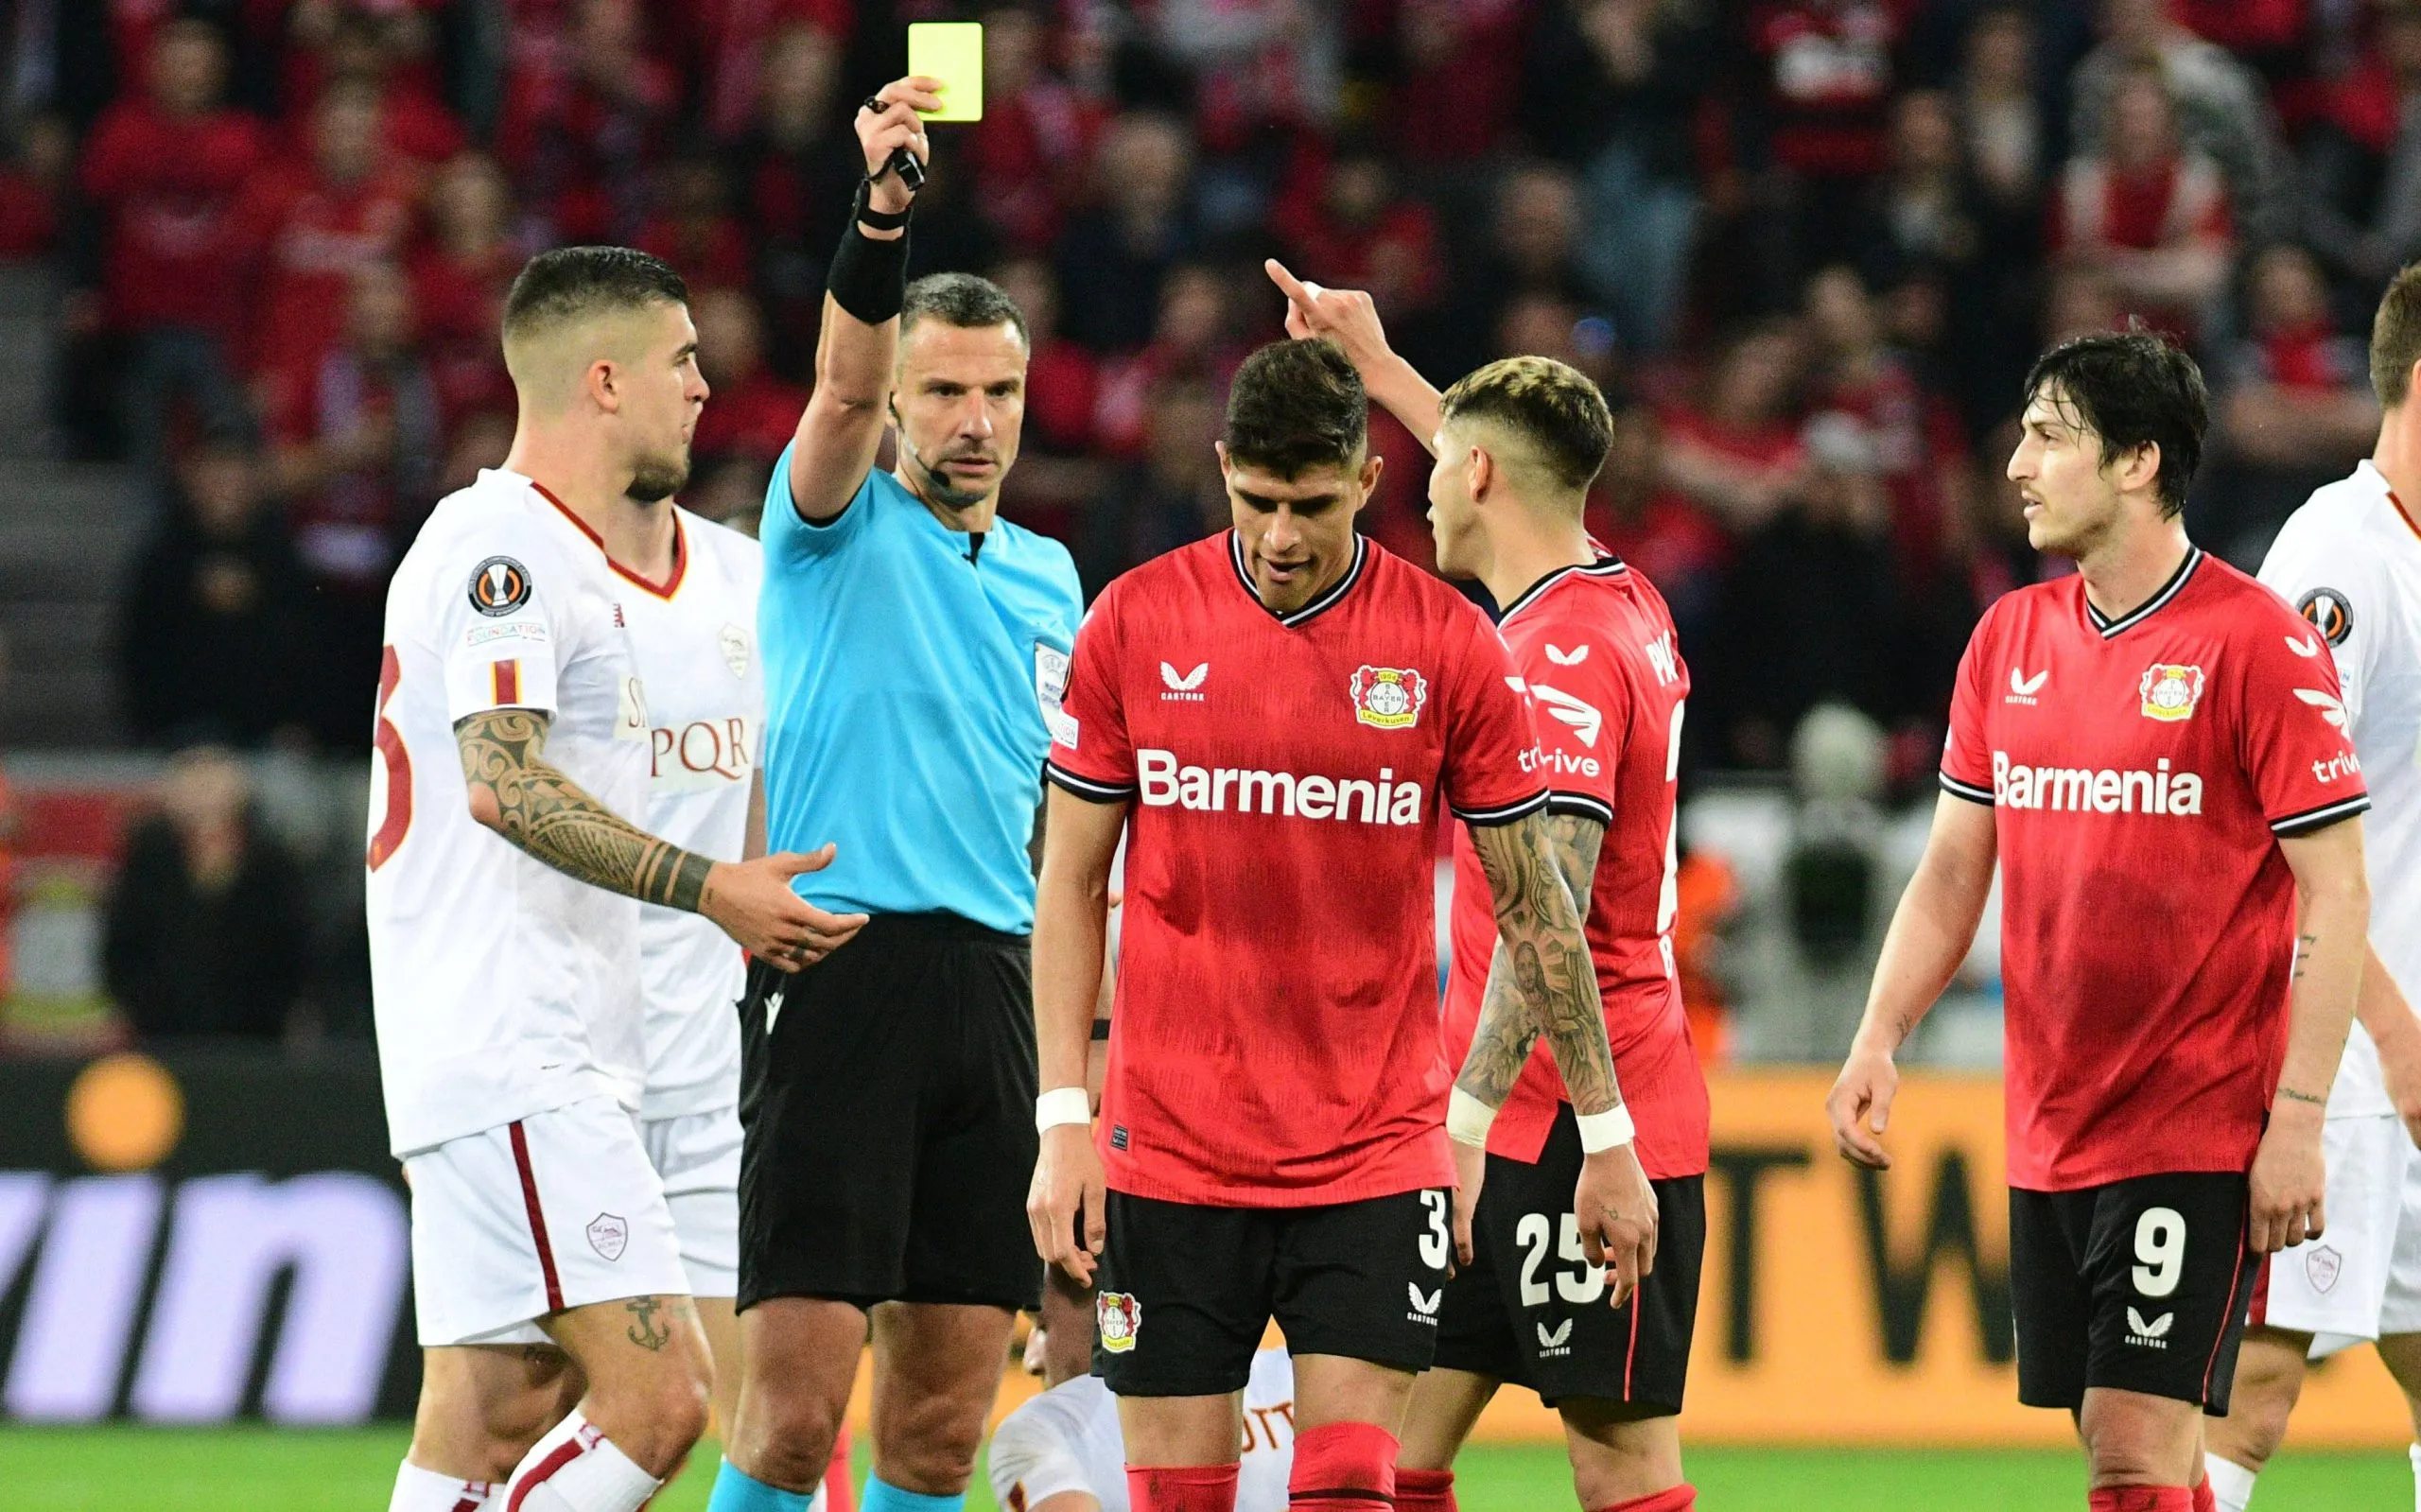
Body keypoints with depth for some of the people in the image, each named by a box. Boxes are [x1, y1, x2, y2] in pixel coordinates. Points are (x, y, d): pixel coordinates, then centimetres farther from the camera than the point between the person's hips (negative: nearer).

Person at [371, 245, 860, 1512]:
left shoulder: (558, 552, 21)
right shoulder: (502, 542, -11)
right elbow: (502, 784, -21)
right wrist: (708, 888, -17)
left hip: (539, 1064, 11)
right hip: (517, 1064, -11)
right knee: (660, 1395, -17)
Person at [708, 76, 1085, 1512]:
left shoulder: (1049, 577, 18)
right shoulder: (839, 528, 1)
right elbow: (843, 387, -20)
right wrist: (882, 208, -38)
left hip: (993, 994, 6)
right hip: (839, 975, -6)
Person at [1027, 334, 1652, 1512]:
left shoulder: (1449, 647, -3)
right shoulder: (1135, 623, -1)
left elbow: (1535, 907, 4)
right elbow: (1071, 884, 5)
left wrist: (1607, 1138, 4)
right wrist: (1062, 1121, -3)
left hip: (1376, 1162, -1)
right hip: (1170, 1154, 1)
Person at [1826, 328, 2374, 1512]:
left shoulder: (2256, 641, -10)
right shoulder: (2010, 638, 9)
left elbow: (2337, 893, -10)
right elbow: (1952, 870, 15)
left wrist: (2298, 1119, -16)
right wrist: (1879, 1039, 1)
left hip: (2197, 1135, -6)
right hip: (2049, 1135, 6)